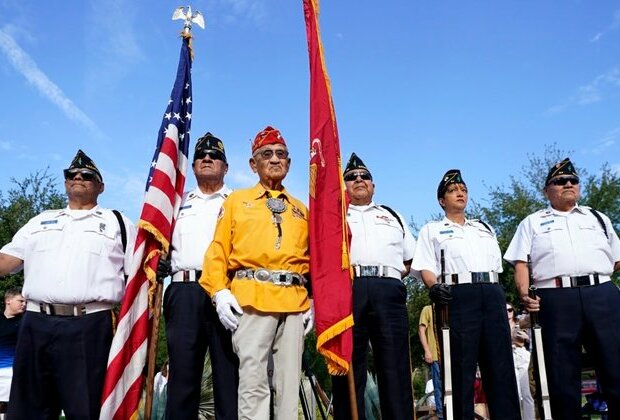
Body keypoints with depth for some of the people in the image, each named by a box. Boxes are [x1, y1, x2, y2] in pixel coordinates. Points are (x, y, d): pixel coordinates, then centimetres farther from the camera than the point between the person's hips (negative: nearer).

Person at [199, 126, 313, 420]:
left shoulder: (301, 210, 22)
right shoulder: (237, 200, 14)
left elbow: (312, 259, 19)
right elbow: (218, 249, 6)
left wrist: (314, 300, 8)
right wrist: (219, 292, -7)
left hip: (295, 301, 3)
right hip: (252, 297, -3)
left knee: (289, 380, 5)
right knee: (253, 379, -6)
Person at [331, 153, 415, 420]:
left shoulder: (393, 216, 30)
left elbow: (411, 259, 27)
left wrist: (394, 275, 11)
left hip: (388, 291, 2)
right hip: (346, 289, -2)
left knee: (395, 367, -3)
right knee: (348, 367, -4)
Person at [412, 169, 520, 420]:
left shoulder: (484, 228, 28)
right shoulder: (432, 230, 14)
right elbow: (426, 267, 3)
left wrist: (498, 295, 12)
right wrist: (434, 286, -18)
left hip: (493, 295, 5)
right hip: (458, 295, -4)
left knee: (501, 364, 1)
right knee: (461, 366, -5)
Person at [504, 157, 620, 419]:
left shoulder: (597, 218, 24)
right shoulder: (532, 223, 17)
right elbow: (520, 262, 6)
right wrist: (524, 294, -8)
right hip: (556, 299, -2)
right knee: (562, 375, 2)